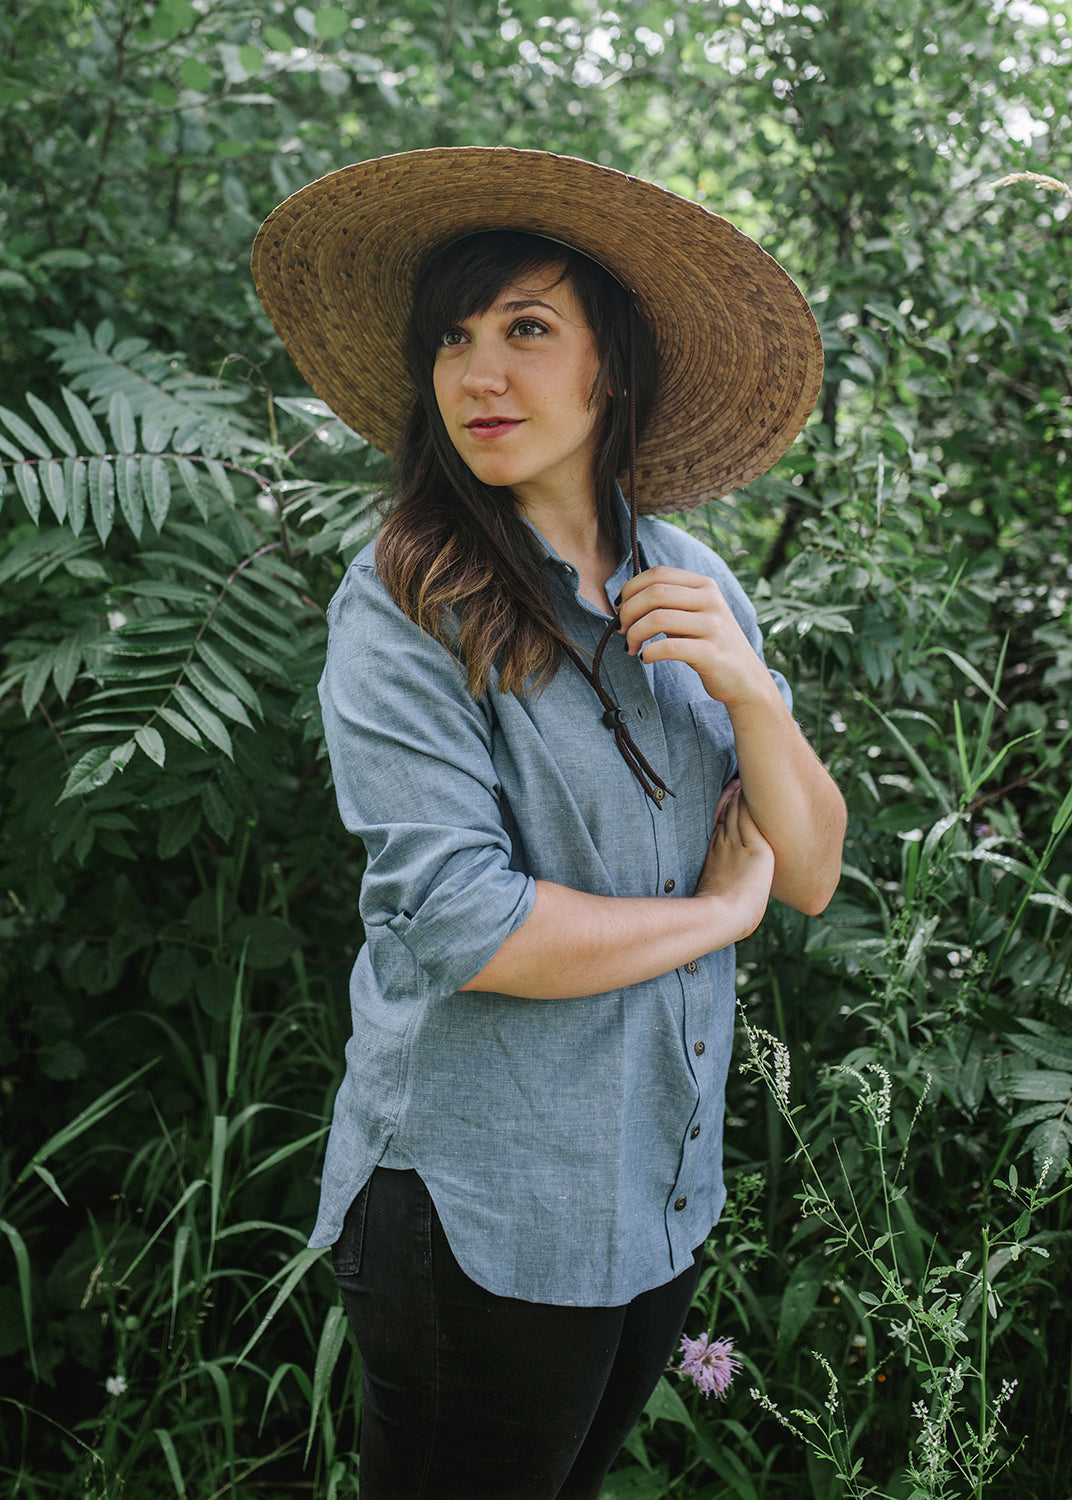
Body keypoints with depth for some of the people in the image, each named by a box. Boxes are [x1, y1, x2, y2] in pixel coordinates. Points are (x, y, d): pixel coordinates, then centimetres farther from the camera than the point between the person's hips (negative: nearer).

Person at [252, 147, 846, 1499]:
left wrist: (748, 691, -18)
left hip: (666, 1186, 6)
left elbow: (810, 875, 0)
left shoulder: (689, 582, 1)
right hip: (481, 1220, -5)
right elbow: (463, 925, -25)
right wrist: (714, 911, -12)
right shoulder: (402, 608, -16)